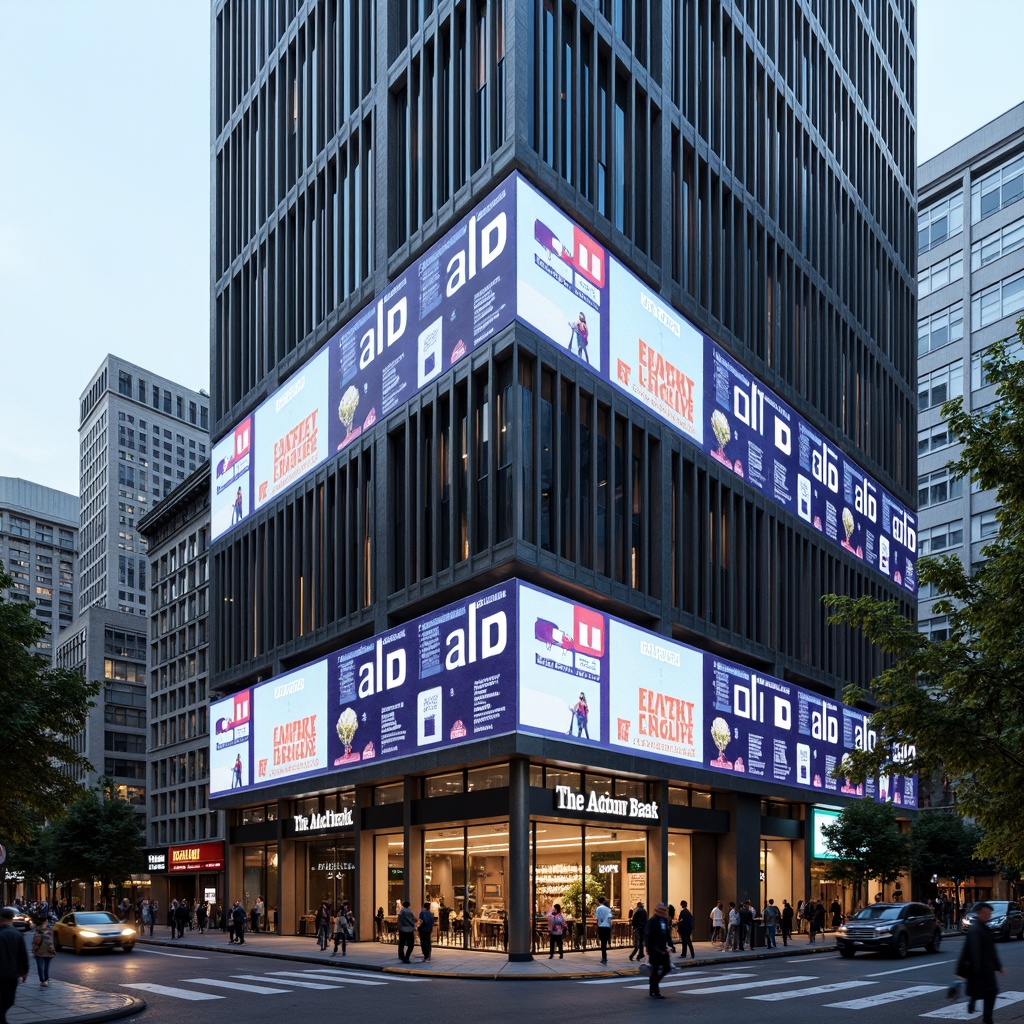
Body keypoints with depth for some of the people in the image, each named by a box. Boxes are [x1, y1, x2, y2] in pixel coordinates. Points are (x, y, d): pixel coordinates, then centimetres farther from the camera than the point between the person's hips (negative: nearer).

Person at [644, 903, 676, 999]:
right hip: (655, 950, -8)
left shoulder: (665, 920, 13)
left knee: (667, 968, 8)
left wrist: (671, 945, 14)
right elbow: (648, 936, -15)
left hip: (663, 950, 8)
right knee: (655, 970, -2)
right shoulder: (652, 921, -11)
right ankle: (654, 992, 5)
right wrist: (649, 949, -19)